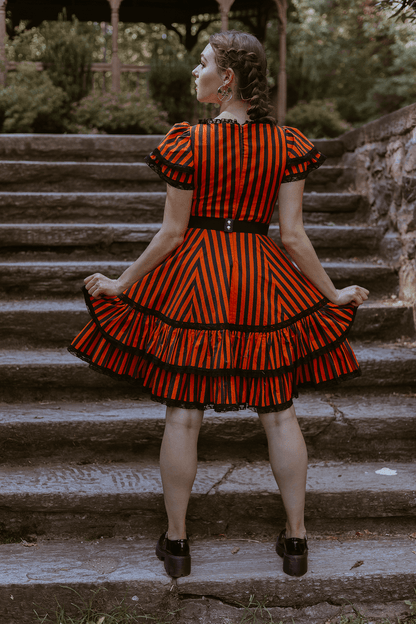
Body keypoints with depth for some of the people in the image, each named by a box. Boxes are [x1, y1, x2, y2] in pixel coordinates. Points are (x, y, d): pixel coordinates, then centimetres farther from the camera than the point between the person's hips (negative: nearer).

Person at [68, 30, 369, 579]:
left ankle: (176, 541, 19)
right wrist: (334, 293, 8)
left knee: (183, 414, 8)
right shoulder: (287, 145, -3)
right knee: (279, 413, 12)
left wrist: (121, 284, 5)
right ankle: (296, 540, 20)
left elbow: (172, 232, -7)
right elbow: (293, 236, -4)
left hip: (194, 278, -2)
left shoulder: (188, 141, -10)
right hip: (262, 284, 3)